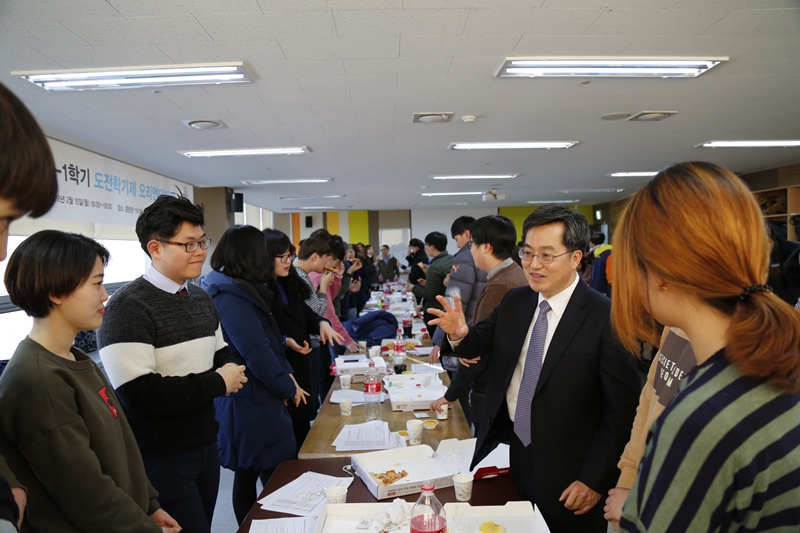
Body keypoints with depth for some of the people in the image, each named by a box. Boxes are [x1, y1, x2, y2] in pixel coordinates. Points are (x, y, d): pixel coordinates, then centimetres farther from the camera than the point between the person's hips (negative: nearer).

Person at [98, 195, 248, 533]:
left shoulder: (201, 299, 8)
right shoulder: (127, 309, -19)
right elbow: (139, 394, -27)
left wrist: (231, 369, -7)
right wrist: (218, 383, -20)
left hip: (206, 445, 8)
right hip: (160, 459, -7)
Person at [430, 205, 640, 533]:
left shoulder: (606, 318, -18)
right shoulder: (514, 301, 0)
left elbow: (622, 411, -15)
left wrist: (595, 480, -12)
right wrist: (460, 334, -19)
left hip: (566, 474, -5)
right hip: (509, 453, 5)